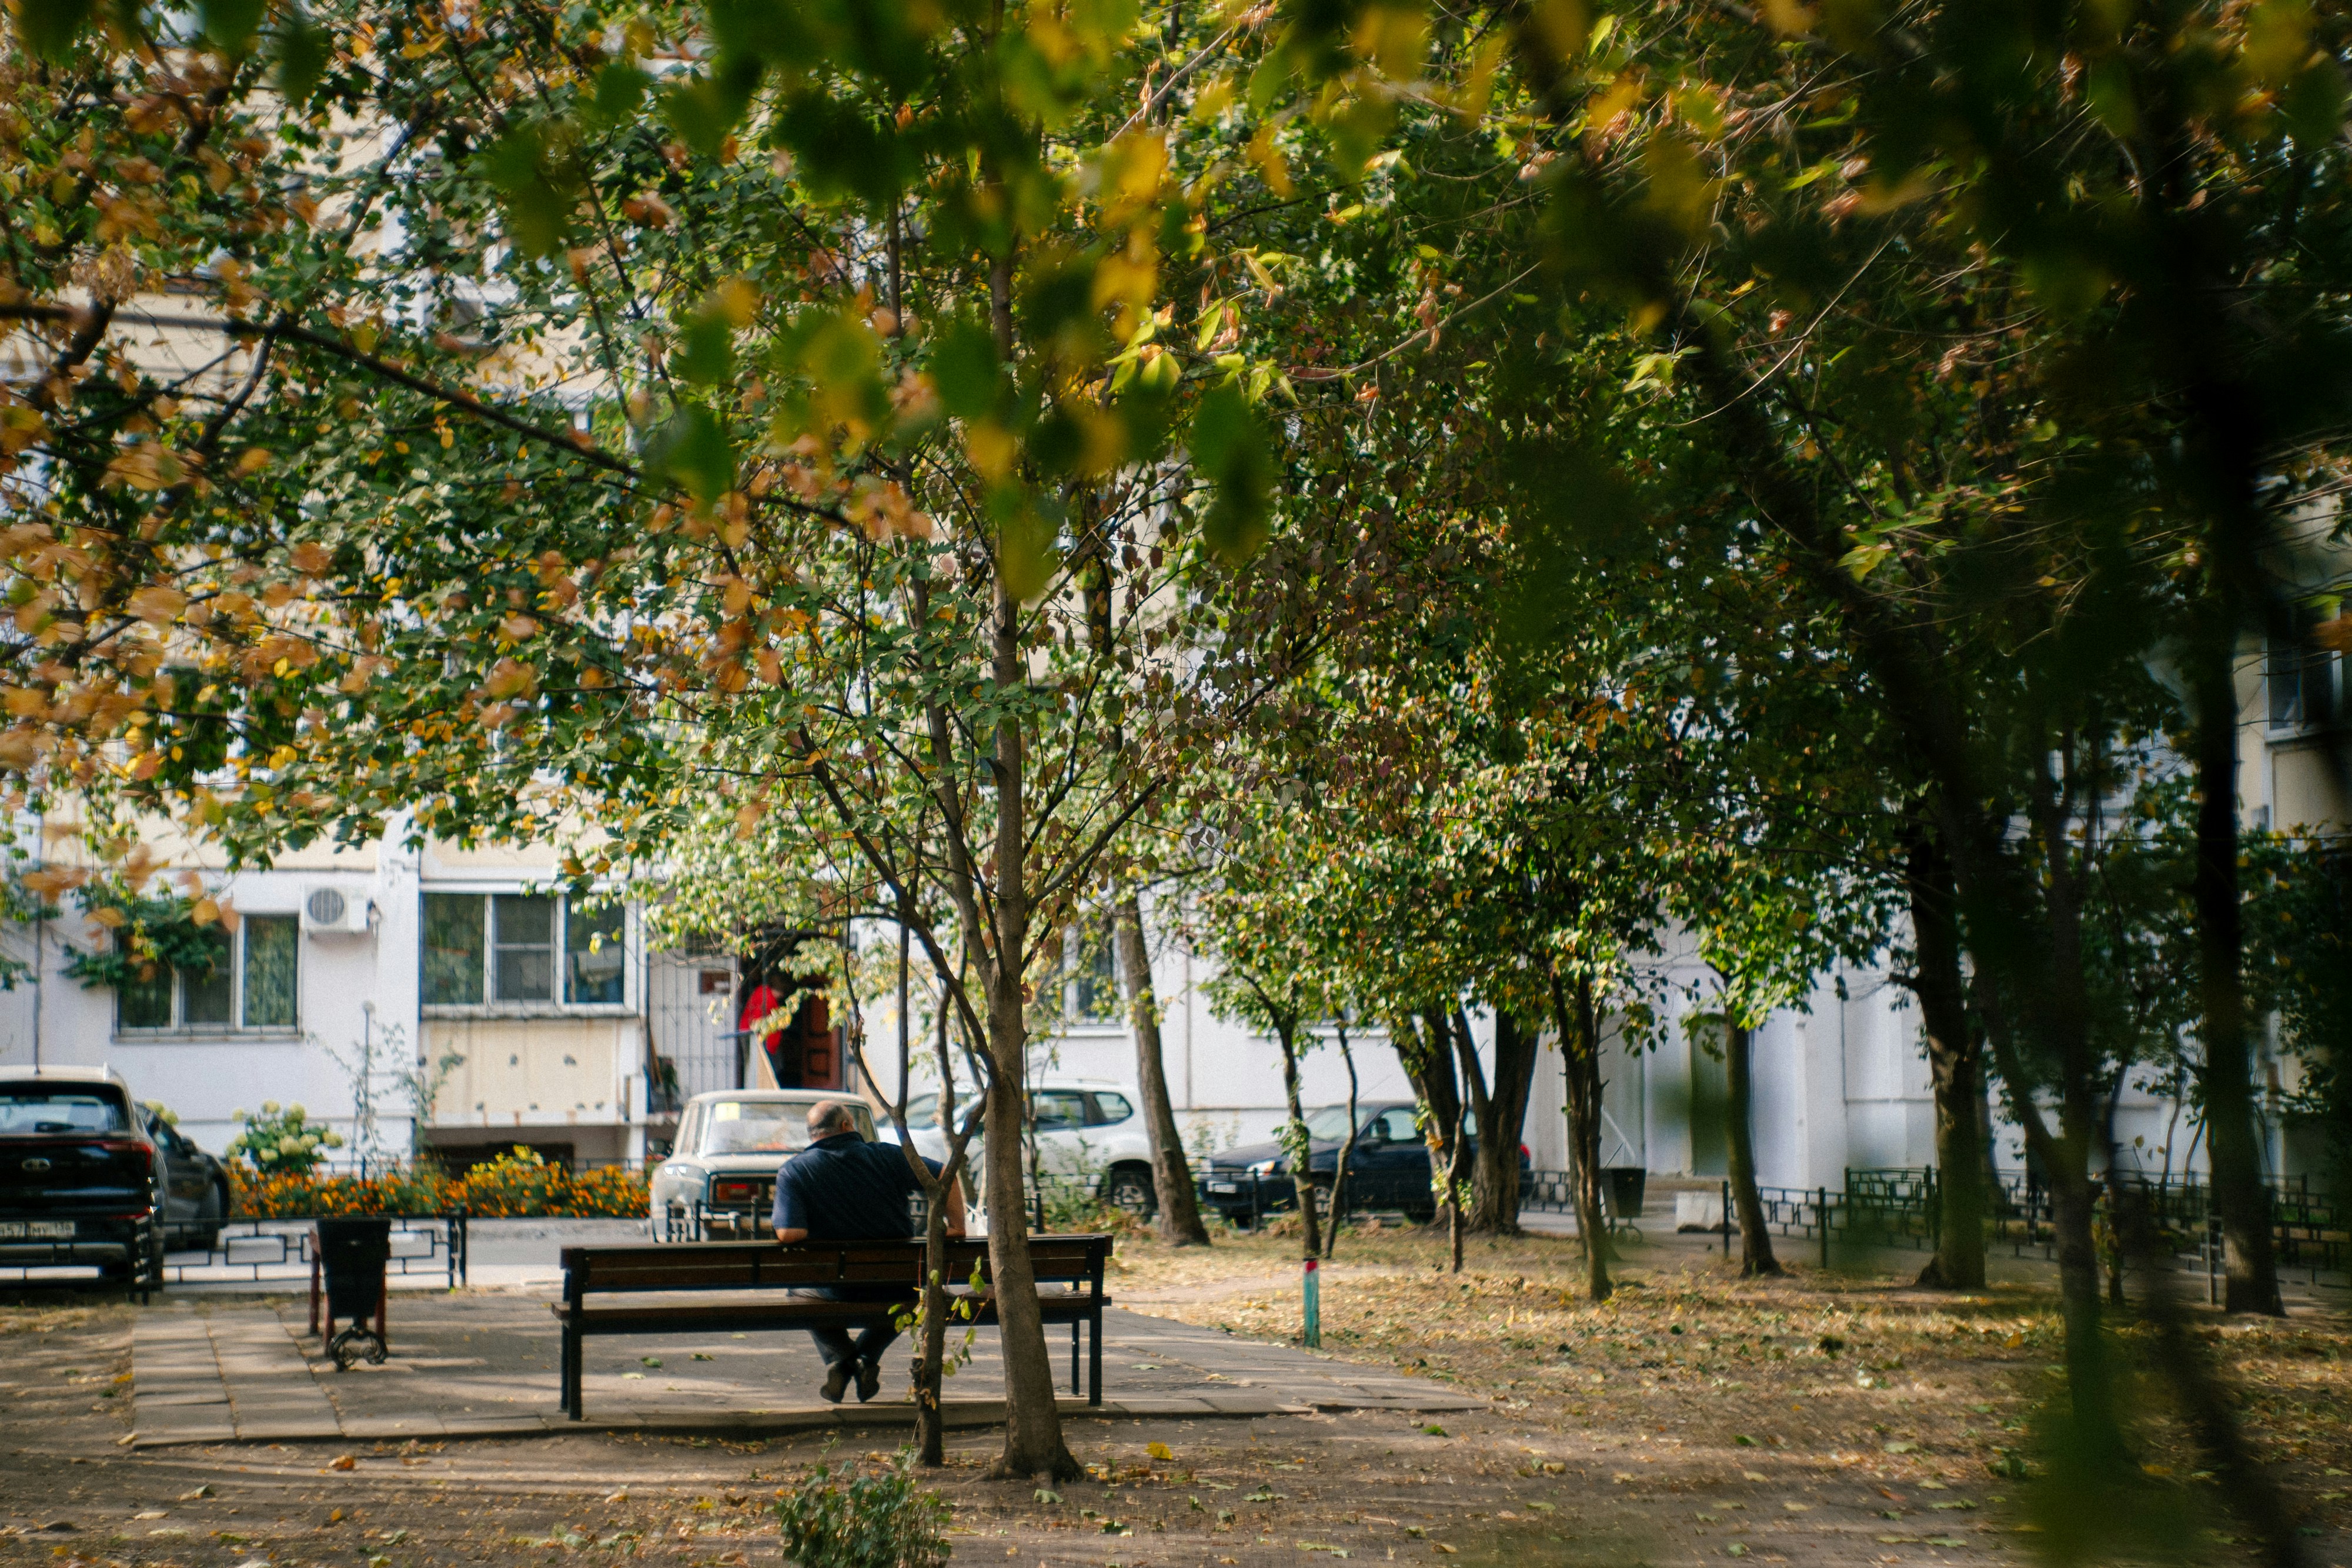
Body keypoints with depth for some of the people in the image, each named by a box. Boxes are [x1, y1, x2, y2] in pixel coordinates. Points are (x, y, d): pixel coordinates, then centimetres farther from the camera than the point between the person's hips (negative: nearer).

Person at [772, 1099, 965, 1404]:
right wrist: (956, 1227, 7)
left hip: (836, 1291, -1)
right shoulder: (886, 1156, -2)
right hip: (894, 1291, 1)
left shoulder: (793, 1171, -7)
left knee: (798, 1288, 34)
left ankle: (839, 1355, 14)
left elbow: (788, 1234, -17)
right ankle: (867, 1357, 19)